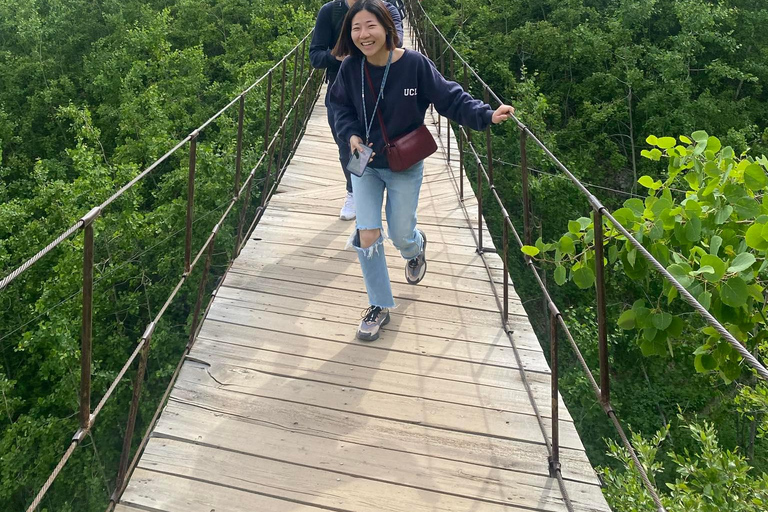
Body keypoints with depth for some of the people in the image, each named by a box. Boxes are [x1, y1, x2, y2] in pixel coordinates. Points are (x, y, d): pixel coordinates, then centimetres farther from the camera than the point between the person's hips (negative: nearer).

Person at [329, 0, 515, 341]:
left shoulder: (414, 64, -20)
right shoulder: (351, 68, -13)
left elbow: (450, 98, -14)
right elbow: (341, 107, 2)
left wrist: (487, 115, -27)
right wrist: (351, 134, -16)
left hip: (405, 168, -1)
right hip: (365, 165, 2)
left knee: (401, 236, 11)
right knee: (367, 236, -4)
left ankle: (416, 247, 53)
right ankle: (379, 307, 16)